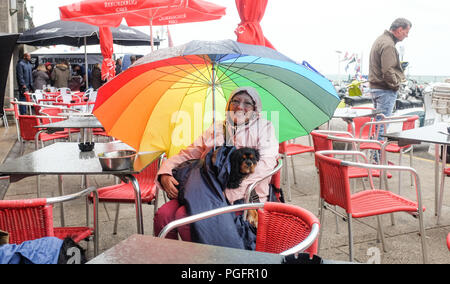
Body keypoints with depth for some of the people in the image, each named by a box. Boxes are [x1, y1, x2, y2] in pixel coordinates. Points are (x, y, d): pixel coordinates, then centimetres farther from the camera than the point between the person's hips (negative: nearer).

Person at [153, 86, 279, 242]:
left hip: (242, 196, -5)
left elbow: (265, 164, -8)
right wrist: (165, 175, -1)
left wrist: (229, 190, -20)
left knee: (184, 216, -26)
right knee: (162, 215, -19)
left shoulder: (263, 127, 9)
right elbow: (187, 155, 20)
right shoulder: (216, 129, 21)